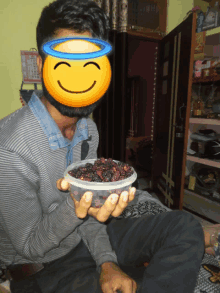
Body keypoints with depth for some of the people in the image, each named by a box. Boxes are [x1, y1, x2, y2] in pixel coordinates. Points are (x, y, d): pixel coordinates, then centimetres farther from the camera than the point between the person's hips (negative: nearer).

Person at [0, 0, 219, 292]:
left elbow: (89, 207, -1)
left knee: (186, 226, -5)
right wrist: (74, 209, -38)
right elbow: (29, 246, -18)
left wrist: (106, 263, -13)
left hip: (88, 238, 6)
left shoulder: (87, 129, -6)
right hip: (43, 267, -4)